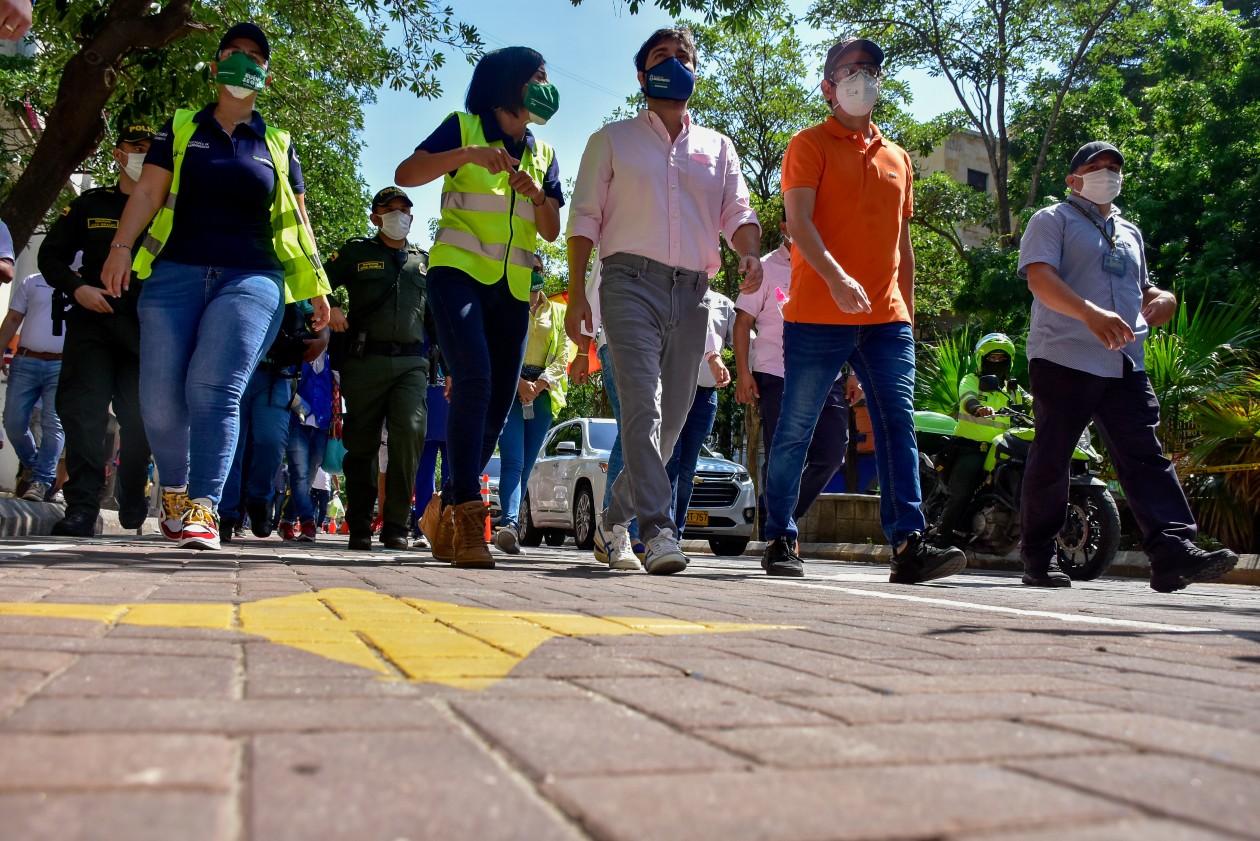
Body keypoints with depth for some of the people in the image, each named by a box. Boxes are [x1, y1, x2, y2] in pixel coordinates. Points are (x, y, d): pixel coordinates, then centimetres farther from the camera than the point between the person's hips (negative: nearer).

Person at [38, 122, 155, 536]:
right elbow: (51, 255, 12)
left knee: (140, 416, 2)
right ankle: (82, 507, -7)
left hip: (148, 328, -1)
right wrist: (76, 287, -6)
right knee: (83, 409, -8)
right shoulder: (91, 205, 11)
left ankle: (134, 505, 20)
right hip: (93, 320, 1)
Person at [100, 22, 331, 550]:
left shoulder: (278, 146, 18)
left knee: (214, 389, -18)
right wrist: (121, 246, -10)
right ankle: (173, 491, 19)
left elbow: (296, 219, 19)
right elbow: (148, 192, 6)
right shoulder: (180, 130, 16)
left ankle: (202, 509, -20)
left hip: (252, 279, -1)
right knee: (160, 396, -5)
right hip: (175, 274, 1)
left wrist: (317, 288, 12)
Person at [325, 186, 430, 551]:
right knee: (362, 443, 2)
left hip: (411, 363, 1)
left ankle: (396, 525, -11)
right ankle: (359, 528, 12)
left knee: (410, 432, -18)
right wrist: (329, 309, -8)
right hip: (365, 361, -1)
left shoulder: (424, 261, 21)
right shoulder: (356, 253, 14)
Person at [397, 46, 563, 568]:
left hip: (513, 288, 6)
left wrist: (537, 194, -8)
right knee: (475, 380, -26)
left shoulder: (543, 154, 18)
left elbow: (551, 231, 12)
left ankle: (445, 508, 18)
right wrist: (467, 153, -21)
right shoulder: (463, 127, 5)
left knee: (497, 406, 1)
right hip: (459, 271, -5)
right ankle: (468, 516, -26)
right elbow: (405, 175, -9)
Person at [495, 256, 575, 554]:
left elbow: (564, 354, 7)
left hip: (543, 393, 3)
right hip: (508, 389, -3)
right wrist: (520, 382, -15)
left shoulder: (558, 312, 19)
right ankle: (509, 524, -32)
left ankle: (508, 529, 6)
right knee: (513, 460, -19)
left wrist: (539, 384, -9)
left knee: (525, 467, 2)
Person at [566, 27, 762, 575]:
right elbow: (585, 218, 8)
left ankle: (613, 521, 22)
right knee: (643, 407, -20)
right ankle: (658, 530, -23)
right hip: (631, 283, -3)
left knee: (671, 420, 5)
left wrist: (749, 254, -12)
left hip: (691, 293, 4)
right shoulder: (612, 140, 14)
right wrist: (576, 293, -4)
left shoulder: (718, 148, 22)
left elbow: (738, 213, 12)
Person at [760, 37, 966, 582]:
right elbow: (798, 220, -12)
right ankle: (779, 540, 12)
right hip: (818, 317, -5)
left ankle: (908, 546, -6)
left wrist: (908, 311, 16)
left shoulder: (897, 159, 20)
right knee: (795, 432, 0)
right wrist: (837, 278, -27)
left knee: (899, 427, -4)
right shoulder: (810, 145, 3)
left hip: (886, 321, 5)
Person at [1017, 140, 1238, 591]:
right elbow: (1039, 277, -13)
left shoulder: (1129, 233, 27)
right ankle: (1037, 558, 8)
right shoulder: (1053, 220, 4)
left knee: (1145, 456, -6)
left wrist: (1162, 299, 10)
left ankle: (1173, 553, -13)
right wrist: (1091, 313, -29)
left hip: (1126, 365, 6)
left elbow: (1141, 288, 37)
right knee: (1050, 461, -1)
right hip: (1064, 359, -6)